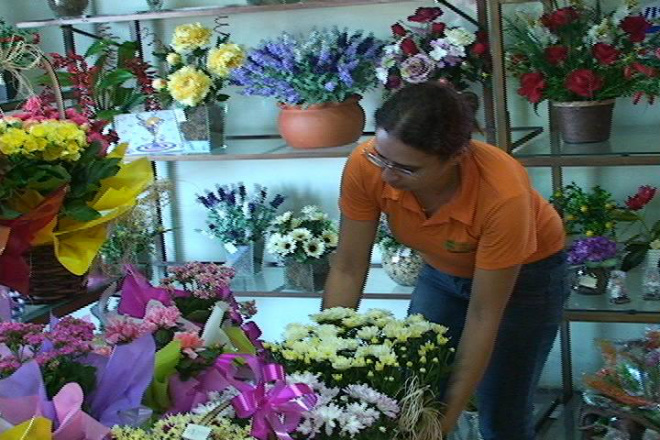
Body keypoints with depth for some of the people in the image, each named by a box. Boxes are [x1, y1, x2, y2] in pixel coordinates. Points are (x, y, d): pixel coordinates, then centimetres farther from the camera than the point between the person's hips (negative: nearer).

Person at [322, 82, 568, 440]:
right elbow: (347, 270, -18)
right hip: (443, 273, 4)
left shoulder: (503, 195, -39)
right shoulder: (365, 166, -29)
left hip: (526, 273, -3)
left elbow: (483, 316, -29)